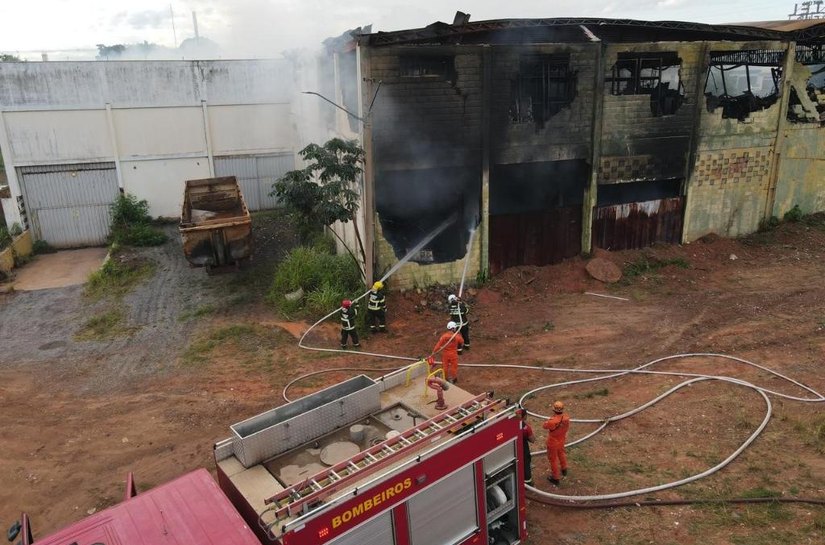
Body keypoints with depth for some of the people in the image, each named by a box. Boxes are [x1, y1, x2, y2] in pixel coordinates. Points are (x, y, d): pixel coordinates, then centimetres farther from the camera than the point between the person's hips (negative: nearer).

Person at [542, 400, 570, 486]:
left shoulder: (552, 421, -39)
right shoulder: (566, 418, -20)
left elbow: (544, 426, -19)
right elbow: (567, 427, -3)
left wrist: (551, 418, -11)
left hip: (553, 443, -6)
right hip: (562, 440, 6)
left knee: (553, 459, 14)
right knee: (561, 454, 33)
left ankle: (556, 478, 29)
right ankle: (564, 469, 56)